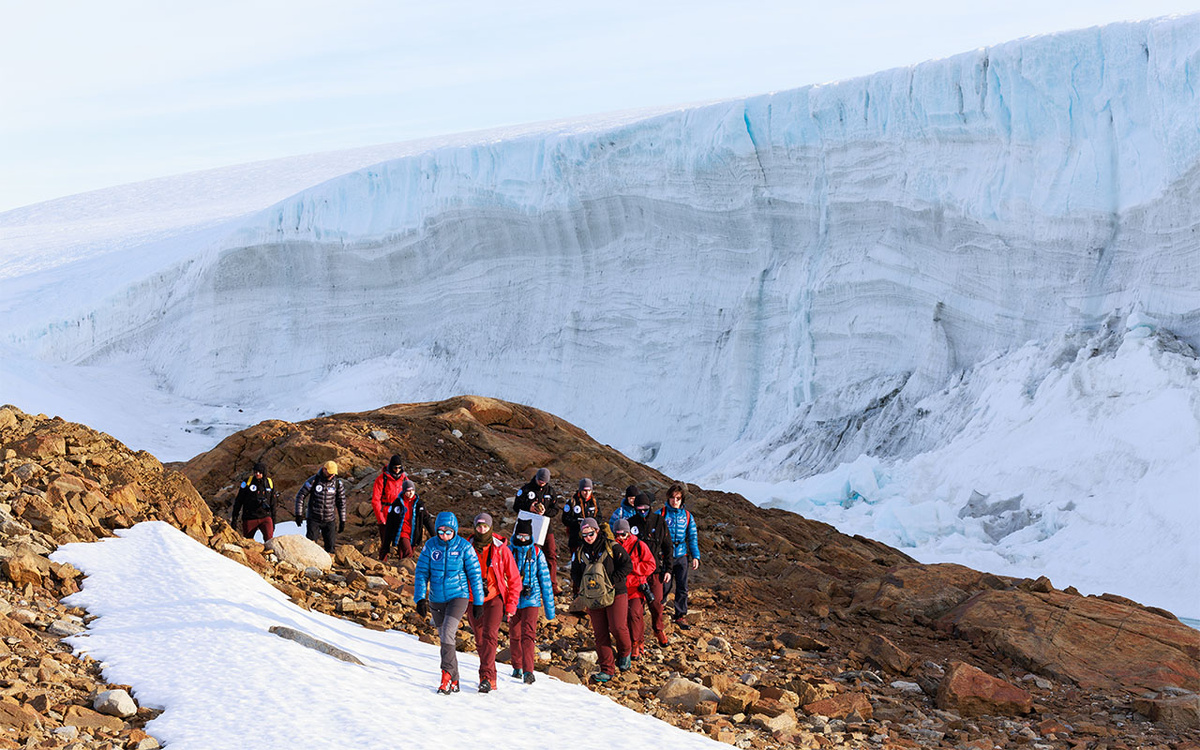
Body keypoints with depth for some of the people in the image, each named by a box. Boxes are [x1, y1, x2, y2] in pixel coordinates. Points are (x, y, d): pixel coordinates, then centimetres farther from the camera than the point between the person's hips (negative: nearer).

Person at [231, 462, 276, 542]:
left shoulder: (270, 483, 5)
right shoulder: (247, 482, -3)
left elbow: (272, 504, 15)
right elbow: (238, 501, 2)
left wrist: (273, 521, 16)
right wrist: (234, 518, 0)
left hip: (265, 517, 1)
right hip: (249, 518, 0)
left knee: (269, 540, -20)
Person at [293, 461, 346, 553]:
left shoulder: (338, 483, -3)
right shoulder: (314, 480, -10)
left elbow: (341, 502, 6)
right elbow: (300, 496, -3)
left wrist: (342, 521, 5)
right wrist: (299, 514, -7)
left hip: (329, 520, 2)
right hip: (313, 519, -2)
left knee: (330, 546, 0)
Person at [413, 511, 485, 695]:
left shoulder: (464, 547, -8)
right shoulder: (431, 546, -2)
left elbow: (475, 574, -1)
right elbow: (421, 573, 2)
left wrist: (478, 602, 1)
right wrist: (420, 598, -8)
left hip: (458, 597, -4)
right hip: (436, 599, 4)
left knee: (447, 634, -22)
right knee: (445, 638, 10)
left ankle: (447, 675, -20)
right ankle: (454, 681, 19)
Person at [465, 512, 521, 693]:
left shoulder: (501, 549, -4)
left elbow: (514, 580, 2)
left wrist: (510, 607, -3)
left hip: (494, 598, -3)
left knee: (490, 634, -21)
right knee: (480, 642, 8)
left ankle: (486, 677, -26)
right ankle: (491, 679, 22)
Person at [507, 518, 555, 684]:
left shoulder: (536, 553, 3)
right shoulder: (508, 551, 3)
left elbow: (545, 579, 6)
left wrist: (549, 607, 5)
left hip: (531, 599, -2)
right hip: (512, 600, 2)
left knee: (528, 634, -14)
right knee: (514, 635, 9)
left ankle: (528, 671, -18)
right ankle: (517, 668, 26)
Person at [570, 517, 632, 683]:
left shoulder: (612, 548, -3)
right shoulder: (579, 553, 10)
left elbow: (627, 566, -7)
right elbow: (575, 575, 17)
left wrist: (613, 581, -15)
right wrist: (582, 587, -2)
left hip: (615, 594, -4)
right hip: (593, 599, 4)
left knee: (617, 627, -16)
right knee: (600, 634, 2)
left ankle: (624, 653, 15)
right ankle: (607, 670, 7)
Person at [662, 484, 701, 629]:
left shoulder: (687, 516, 6)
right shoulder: (661, 514, -2)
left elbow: (692, 537, 11)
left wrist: (695, 556, 4)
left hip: (681, 556, 2)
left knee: (682, 587, 2)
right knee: (664, 587, 0)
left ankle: (680, 615, 13)